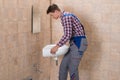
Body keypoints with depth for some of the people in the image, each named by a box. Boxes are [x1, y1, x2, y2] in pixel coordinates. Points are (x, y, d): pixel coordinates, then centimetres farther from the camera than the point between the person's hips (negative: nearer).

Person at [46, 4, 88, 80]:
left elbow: (67, 35, -24)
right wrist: (60, 44, 23)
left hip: (79, 42, -10)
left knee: (72, 69, -6)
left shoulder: (66, 16, -15)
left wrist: (57, 46, -17)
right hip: (75, 42, 10)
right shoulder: (66, 16, 17)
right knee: (63, 66, 11)